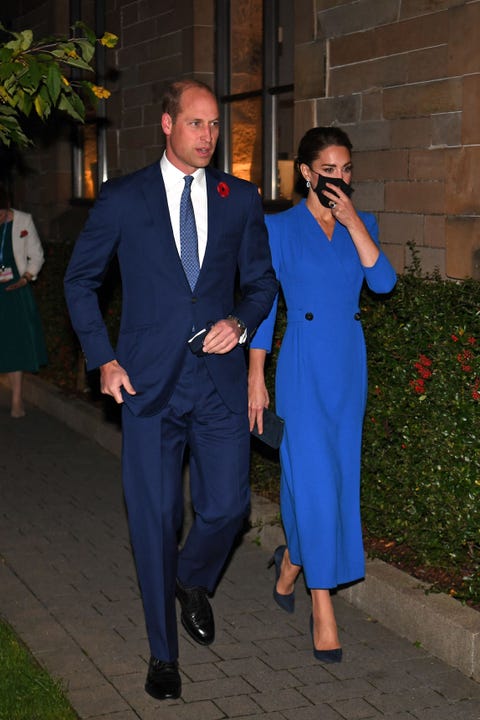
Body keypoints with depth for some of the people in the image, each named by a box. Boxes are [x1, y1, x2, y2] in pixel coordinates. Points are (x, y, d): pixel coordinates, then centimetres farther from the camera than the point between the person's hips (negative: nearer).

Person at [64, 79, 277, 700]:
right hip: (149, 384, -2)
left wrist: (241, 323, -6)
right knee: (154, 519, 3)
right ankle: (163, 653, 20)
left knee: (227, 506, 1)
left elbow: (261, 279, 15)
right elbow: (80, 279, 8)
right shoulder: (122, 198, 1)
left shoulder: (241, 199, 7)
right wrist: (103, 358, 0)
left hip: (220, 379, 2)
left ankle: (192, 582, 37)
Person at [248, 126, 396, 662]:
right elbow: (261, 303, -1)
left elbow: (383, 282, -8)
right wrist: (255, 377, -4)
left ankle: (291, 559, 38)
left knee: (338, 474, 11)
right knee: (315, 478, -8)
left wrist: (353, 221, -13)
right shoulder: (280, 227, -2)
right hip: (304, 363, -5)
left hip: (349, 362, 5)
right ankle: (323, 609, 0)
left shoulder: (360, 225, 9)